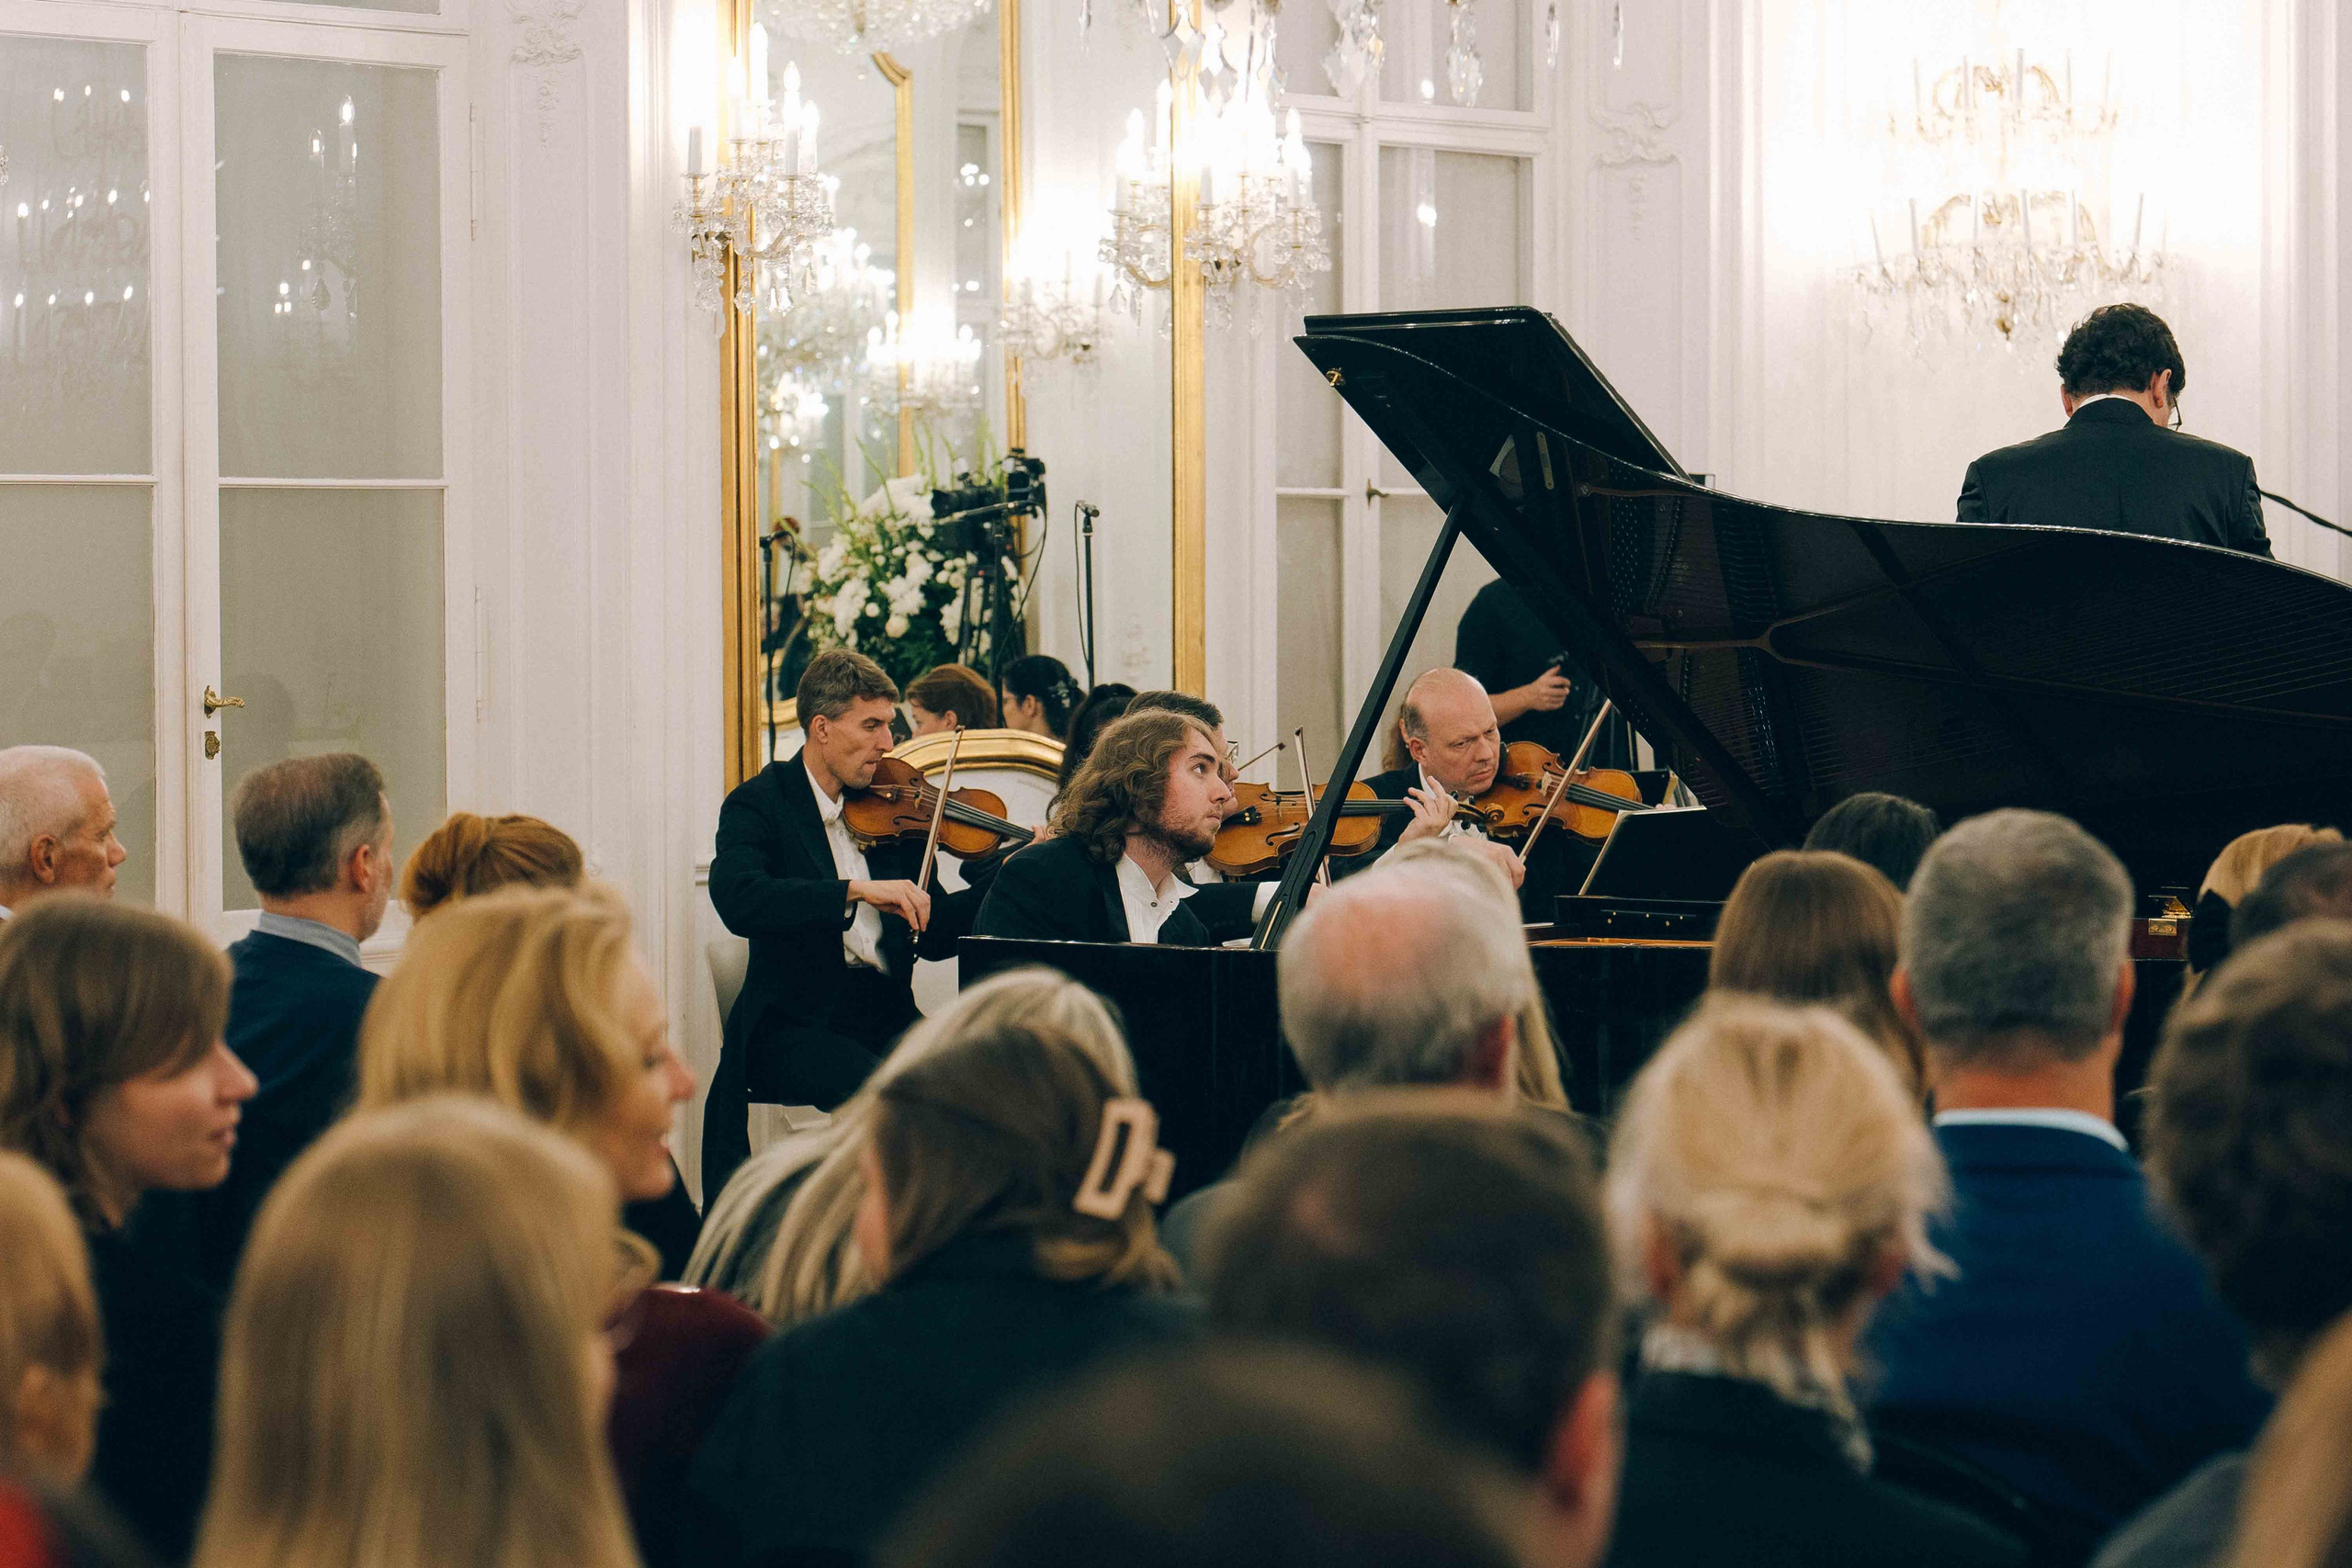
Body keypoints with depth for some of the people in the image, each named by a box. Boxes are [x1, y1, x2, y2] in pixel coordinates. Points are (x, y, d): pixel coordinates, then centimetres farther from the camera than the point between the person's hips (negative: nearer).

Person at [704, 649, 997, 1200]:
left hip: (886, 1017, 5)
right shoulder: (760, 803, -1)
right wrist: (858, 890, -27)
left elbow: (934, 936, 12)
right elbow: (737, 899, -22)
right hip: (794, 1024, -4)